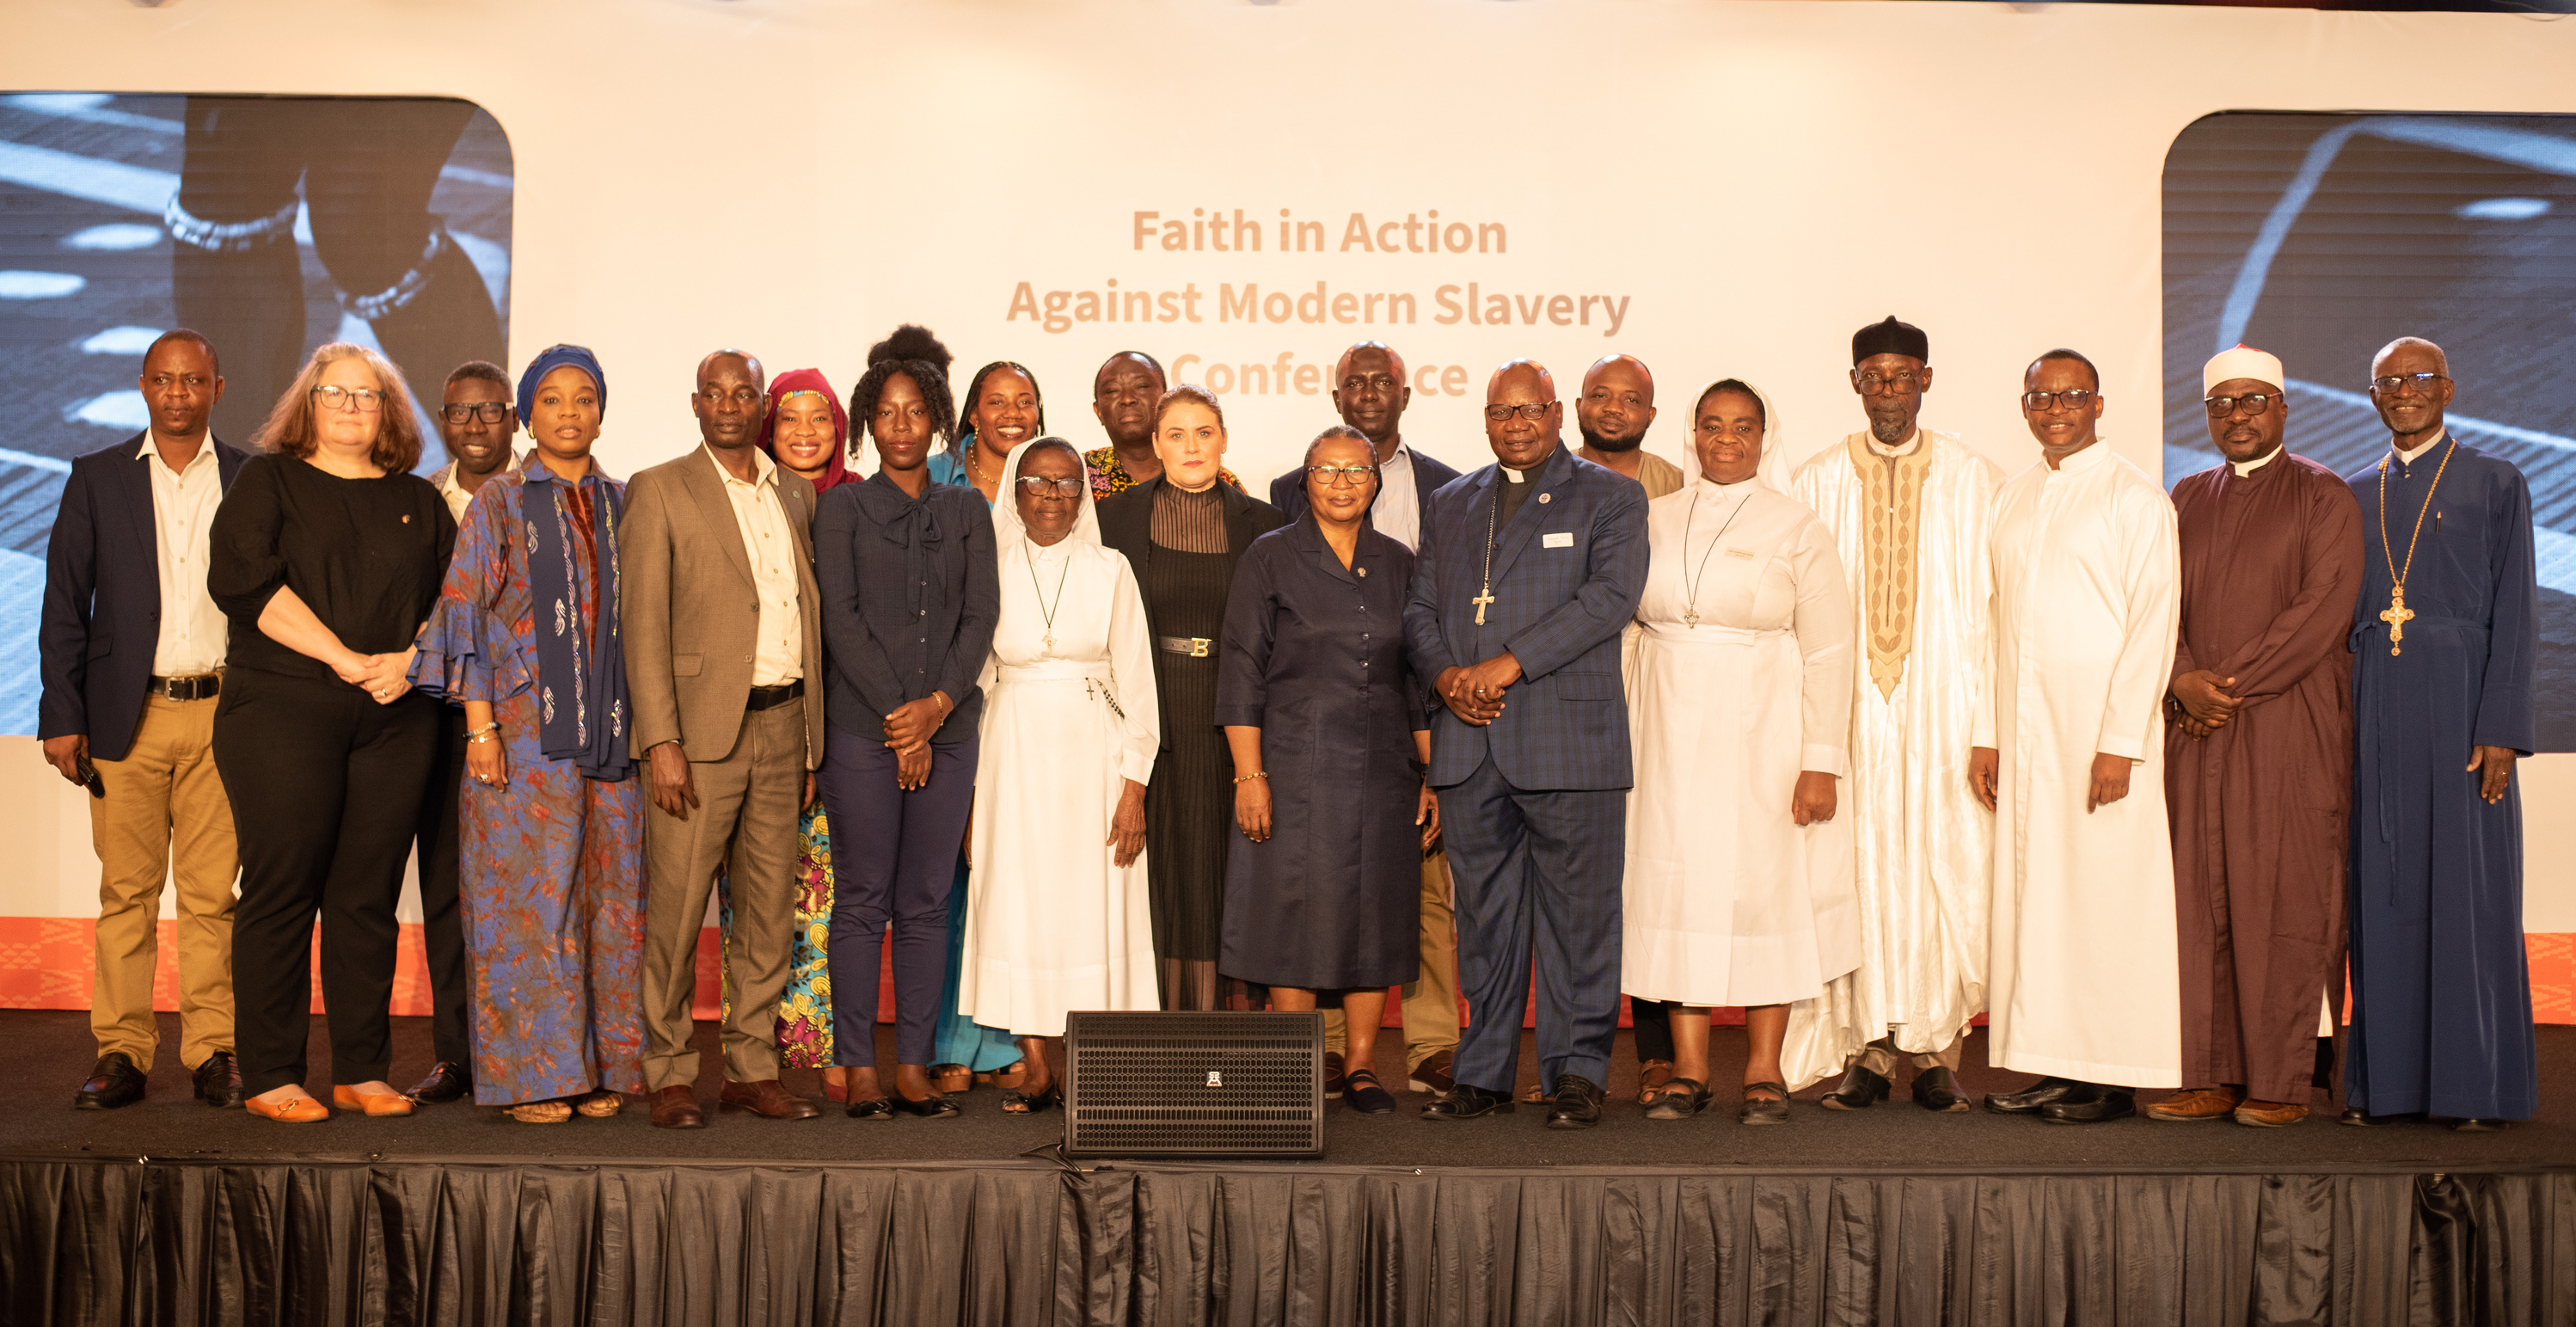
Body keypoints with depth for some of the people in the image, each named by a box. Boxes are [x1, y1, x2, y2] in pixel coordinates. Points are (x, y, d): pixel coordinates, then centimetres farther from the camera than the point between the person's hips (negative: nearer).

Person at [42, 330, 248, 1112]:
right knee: (126, 892, 3)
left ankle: (213, 1054, 7)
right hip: (127, 716, 0)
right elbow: (65, 606, 6)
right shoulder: (97, 480, 8)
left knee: (211, 893, 1)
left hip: (222, 713, 0)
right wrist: (61, 717, -1)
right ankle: (122, 1055, 10)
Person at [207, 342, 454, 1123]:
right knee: (281, 891, -3)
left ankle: (362, 1072, 9)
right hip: (281, 710, -3)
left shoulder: (418, 502, 17)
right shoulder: (267, 482, 8)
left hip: (394, 721, 3)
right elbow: (243, 578, -7)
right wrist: (347, 659, -13)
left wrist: (412, 661, -9)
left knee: (369, 896, 3)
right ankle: (269, 1076, 4)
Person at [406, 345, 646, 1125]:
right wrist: (480, 726, -10)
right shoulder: (499, 504, 4)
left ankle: (602, 1068, 12)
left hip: (609, 729, 3)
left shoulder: (621, 506, 13)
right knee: (528, 898, -3)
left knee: (609, 899, 4)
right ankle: (529, 1075, 5)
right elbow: (467, 614, -1)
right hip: (524, 729, -3)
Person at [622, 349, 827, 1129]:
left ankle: (752, 1070, 18)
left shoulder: (796, 495, 15)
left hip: (782, 724, 5)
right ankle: (669, 1074, 10)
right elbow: (643, 625, -6)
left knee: (771, 911, 8)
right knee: (676, 912, -2)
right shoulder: (659, 491, 0)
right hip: (703, 728, -5)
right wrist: (661, 740, -14)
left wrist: (811, 741, 12)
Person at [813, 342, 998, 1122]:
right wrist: (898, 716, -11)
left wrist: (939, 702, -11)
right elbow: (839, 618, -4)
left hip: (948, 728, 3)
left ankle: (914, 1067, 11)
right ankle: (859, 1071, 6)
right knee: (862, 901, 0)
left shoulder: (967, 512, 12)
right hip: (864, 729, -2)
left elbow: (981, 615, 4)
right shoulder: (843, 508, 4)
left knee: (927, 902, 5)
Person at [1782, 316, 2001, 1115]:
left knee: (1948, 874, -1)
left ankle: (1939, 1051, 9)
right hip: (1847, 711, 1)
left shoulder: (1973, 481, 6)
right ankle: (1869, 1049, 9)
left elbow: (2000, 603, 5)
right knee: (1857, 873, 0)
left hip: (1945, 710, 0)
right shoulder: (1816, 484, 8)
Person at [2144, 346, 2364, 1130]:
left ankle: (2281, 1081, 2)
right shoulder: (2188, 499, 17)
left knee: (2282, 901, -4)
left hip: (2289, 727, -4)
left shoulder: (2323, 496, 3)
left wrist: (2233, 683, -12)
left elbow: (2324, 607, -8)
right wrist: (2184, 679, -9)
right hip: (2197, 732, 4)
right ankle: (2214, 1075, 7)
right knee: (2200, 901, 2)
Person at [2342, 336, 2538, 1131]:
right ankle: (2387, 1077, 10)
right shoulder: (2353, 496, 13)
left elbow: (2515, 615, -3)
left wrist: (2501, 729, -12)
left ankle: (2481, 1083, 8)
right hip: (2376, 709, 3)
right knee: (2384, 888, 4)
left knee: (2469, 884, -1)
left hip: (2460, 699, -3)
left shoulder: (2495, 485, 3)